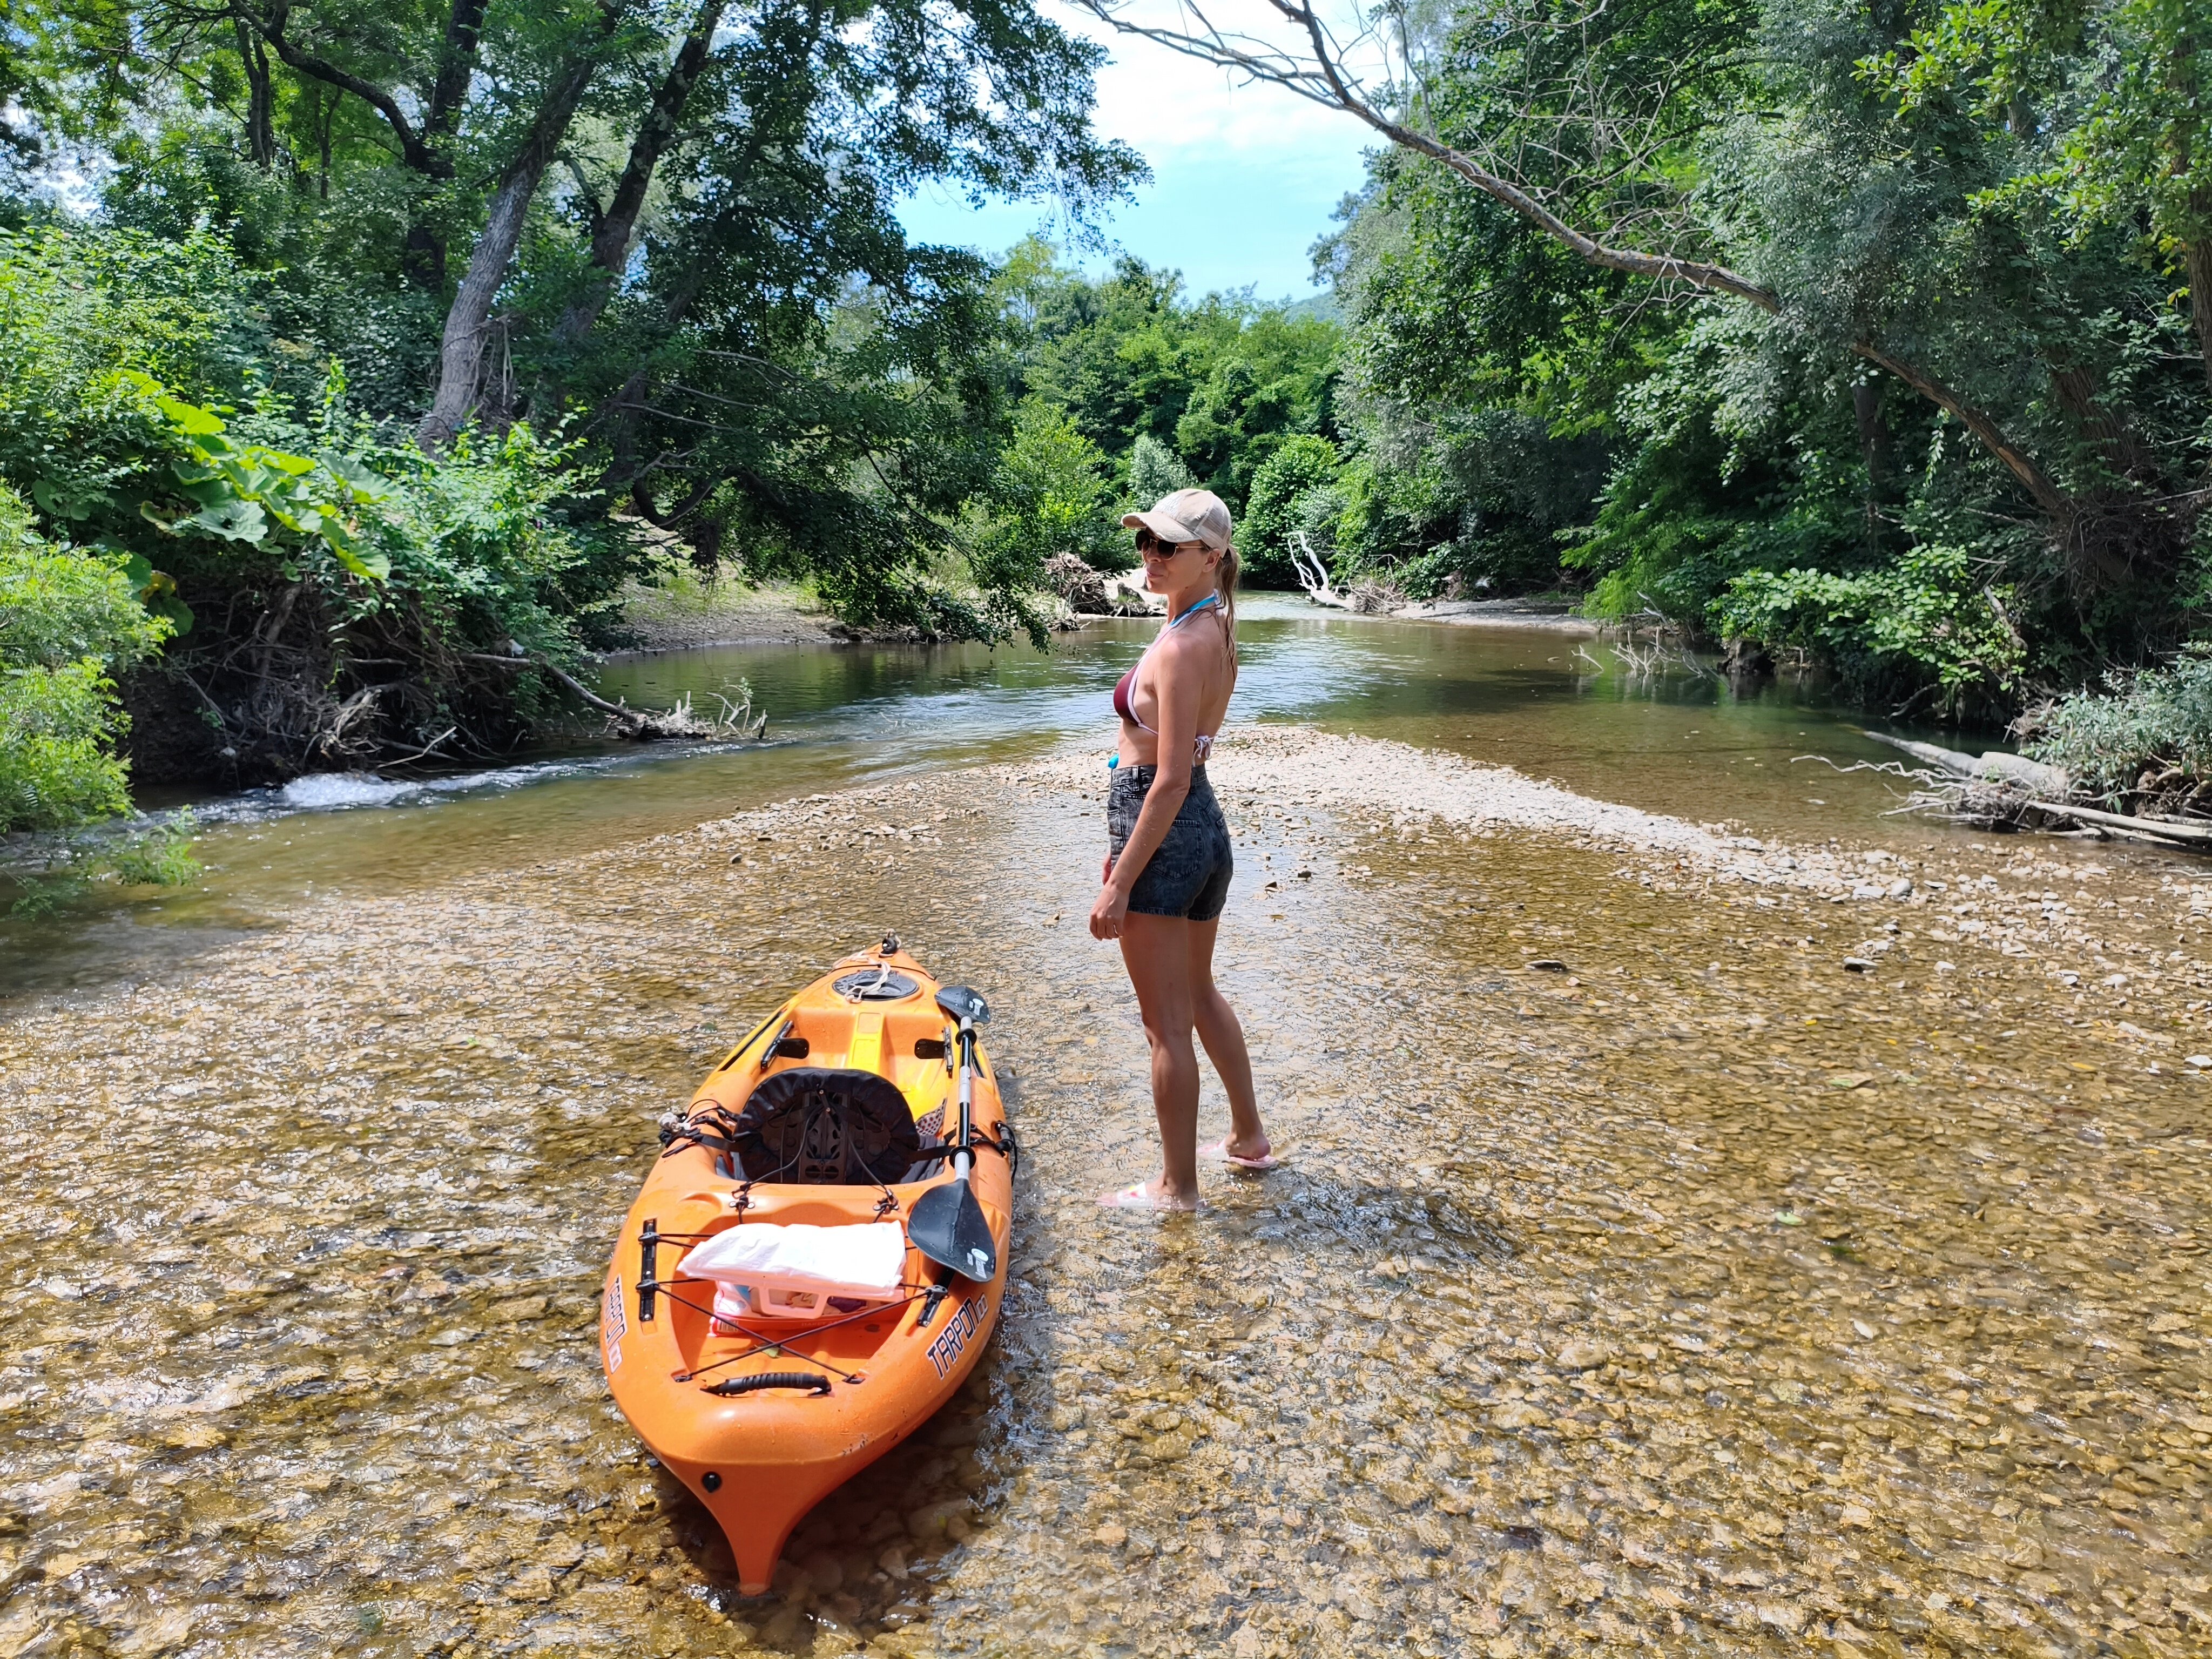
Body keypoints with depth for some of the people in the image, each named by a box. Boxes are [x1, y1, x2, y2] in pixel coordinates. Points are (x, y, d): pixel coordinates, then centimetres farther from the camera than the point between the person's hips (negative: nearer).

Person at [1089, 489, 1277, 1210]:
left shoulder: (1180, 647, -21)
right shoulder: (1214, 629, 8)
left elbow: (1171, 781, -23)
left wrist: (1119, 885, -21)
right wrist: (1127, 846, 19)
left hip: (1166, 834, -10)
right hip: (1206, 828, 10)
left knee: (1167, 1023, 4)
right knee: (1199, 993, 26)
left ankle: (1177, 1186, 19)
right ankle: (1249, 1138, 41)